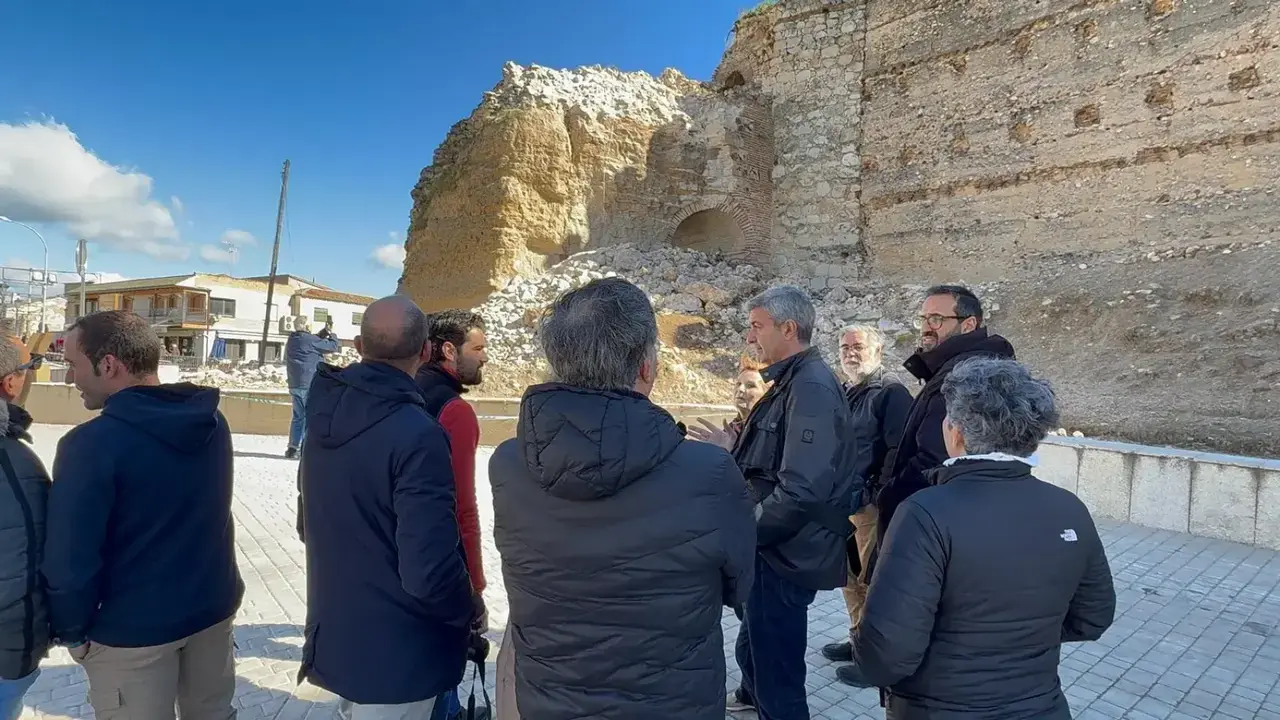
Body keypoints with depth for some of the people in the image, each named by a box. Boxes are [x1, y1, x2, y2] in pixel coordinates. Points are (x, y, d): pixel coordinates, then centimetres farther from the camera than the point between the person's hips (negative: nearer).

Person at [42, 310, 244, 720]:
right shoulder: (212, 422, -1)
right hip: (214, 606, 6)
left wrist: (71, 630, -2)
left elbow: (70, 559, -19)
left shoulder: (92, 444, -23)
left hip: (133, 629, -5)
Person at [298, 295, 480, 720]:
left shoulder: (327, 414, -2)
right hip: (396, 657, -7)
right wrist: (469, 609, -12)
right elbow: (430, 573, -29)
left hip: (332, 636, 7)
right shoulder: (415, 434, -28)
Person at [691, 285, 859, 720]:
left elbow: (801, 491, -30)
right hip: (779, 547, 10)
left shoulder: (811, 388, -23)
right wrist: (734, 448, 9)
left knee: (776, 660, 5)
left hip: (787, 554, -10)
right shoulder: (794, 380, 11)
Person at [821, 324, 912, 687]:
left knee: (873, 581, 1)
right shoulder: (845, 393, 14)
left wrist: (878, 494, -20)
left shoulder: (891, 392, -12)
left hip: (873, 505, -8)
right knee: (851, 576, 18)